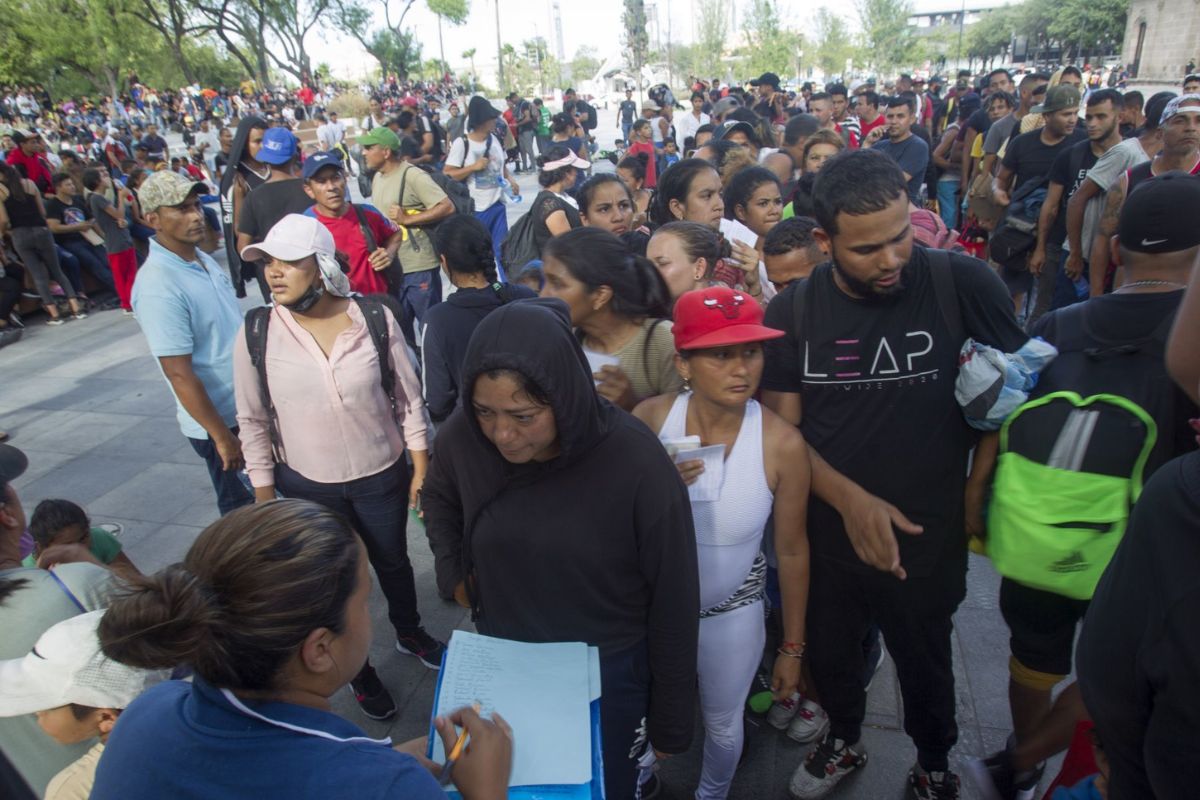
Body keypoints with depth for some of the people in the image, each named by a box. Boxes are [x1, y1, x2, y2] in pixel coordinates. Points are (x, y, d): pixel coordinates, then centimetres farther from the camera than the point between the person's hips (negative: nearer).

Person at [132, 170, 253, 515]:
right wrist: (222, 437, -20)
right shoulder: (158, 286, -24)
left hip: (247, 407, 8)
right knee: (242, 507, 10)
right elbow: (179, 373, -23)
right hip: (220, 420, -8)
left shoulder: (203, 258, 3)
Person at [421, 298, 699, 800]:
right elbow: (439, 495, 9)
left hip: (609, 674, -3)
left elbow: (673, 603, -16)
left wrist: (670, 720, -6)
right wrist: (452, 573, -1)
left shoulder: (637, 465, -28)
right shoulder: (462, 438, -17)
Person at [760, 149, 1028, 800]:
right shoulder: (791, 312, -9)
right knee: (830, 655, 25)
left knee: (925, 667, 23)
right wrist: (850, 500, -20)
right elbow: (781, 428, -7)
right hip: (826, 530, 2)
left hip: (928, 534, -2)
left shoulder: (964, 284, -16)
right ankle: (844, 740, 56)